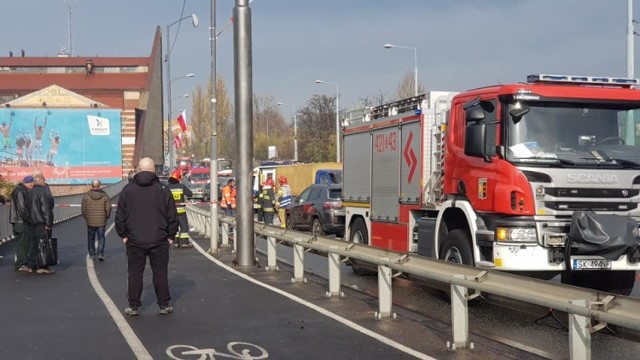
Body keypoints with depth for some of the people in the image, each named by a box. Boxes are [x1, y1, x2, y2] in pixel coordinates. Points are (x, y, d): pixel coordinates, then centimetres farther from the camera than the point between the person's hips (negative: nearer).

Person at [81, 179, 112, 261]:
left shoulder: (86, 196, -4)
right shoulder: (105, 196, -4)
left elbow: (83, 209, -3)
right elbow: (108, 209, -6)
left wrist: (86, 217, 13)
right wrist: (106, 217, 10)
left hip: (90, 221, 0)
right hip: (101, 221, 0)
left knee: (91, 238, 14)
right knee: (101, 238, 9)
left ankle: (92, 254, 21)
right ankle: (100, 254, -1)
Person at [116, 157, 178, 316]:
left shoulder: (128, 190, 1)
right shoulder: (163, 190, -1)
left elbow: (120, 216, 4)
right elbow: (172, 216, 1)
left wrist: (123, 235, 12)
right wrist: (170, 235, 10)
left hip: (135, 240, 0)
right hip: (159, 240, 0)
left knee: (134, 273, 7)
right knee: (160, 272, 7)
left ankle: (133, 306, 11)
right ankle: (164, 305, 11)